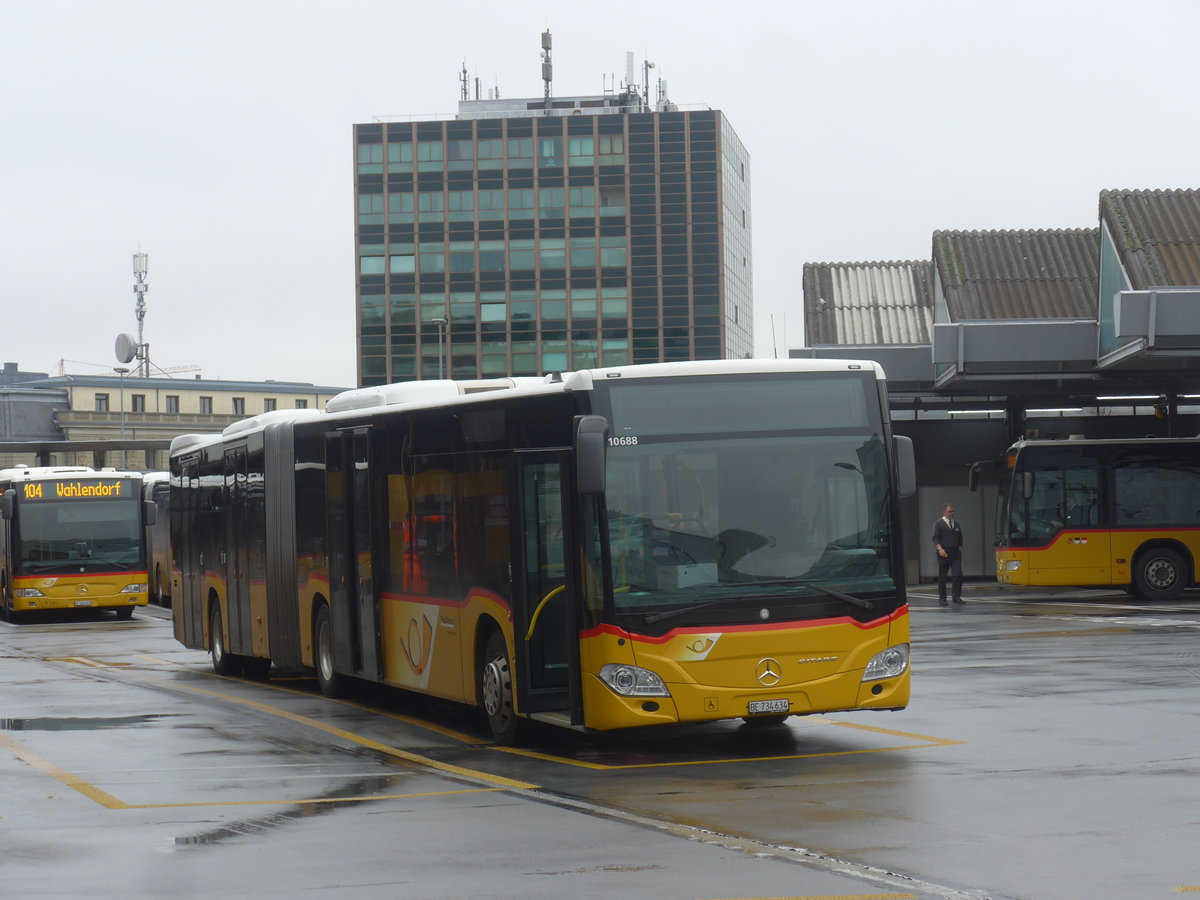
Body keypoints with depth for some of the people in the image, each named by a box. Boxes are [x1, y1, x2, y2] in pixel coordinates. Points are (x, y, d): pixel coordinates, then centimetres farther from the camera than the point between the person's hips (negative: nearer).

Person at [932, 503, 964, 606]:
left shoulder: (956, 523, 16)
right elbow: (935, 538, -9)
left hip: (956, 553, 4)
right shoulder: (938, 524, -1)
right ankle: (942, 598, 8)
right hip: (944, 554, -4)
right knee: (942, 577, 1)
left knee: (958, 575, -6)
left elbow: (960, 537, 24)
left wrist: (960, 548, 12)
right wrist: (940, 549, -22)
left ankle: (956, 597, 0)